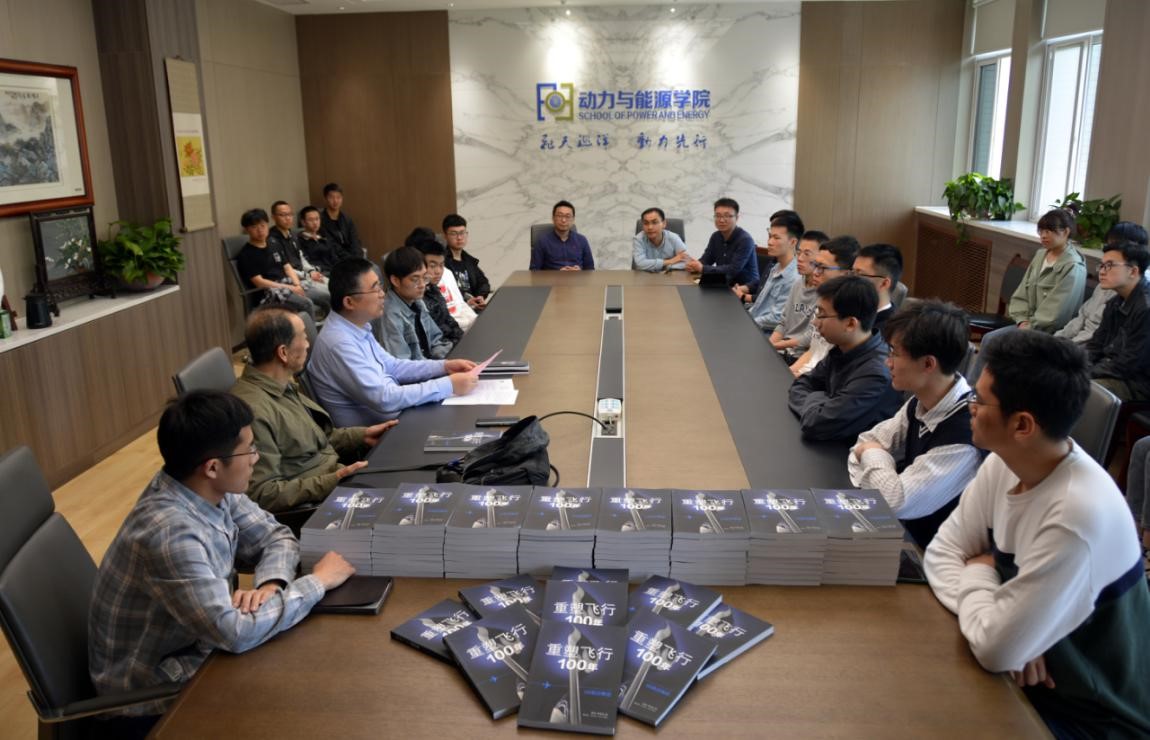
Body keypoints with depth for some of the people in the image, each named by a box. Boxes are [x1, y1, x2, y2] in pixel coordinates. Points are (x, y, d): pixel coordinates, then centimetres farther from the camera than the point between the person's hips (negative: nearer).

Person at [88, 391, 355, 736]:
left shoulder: (211, 490, -9)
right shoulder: (169, 534, -33)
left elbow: (276, 536, 2)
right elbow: (235, 632, -34)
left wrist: (271, 584, -19)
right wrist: (318, 581, -23)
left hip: (192, 648, 7)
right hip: (153, 693, -7)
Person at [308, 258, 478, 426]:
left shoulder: (357, 326, 2)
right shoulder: (340, 344, -27)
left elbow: (390, 366, 13)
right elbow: (384, 399, -30)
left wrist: (443, 367, 1)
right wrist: (449, 385, -27)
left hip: (392, 413, 9)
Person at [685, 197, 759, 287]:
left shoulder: (745, 240, -17)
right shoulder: (716, 236, 7)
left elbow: (733, 270, -24)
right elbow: (705, 259, 6)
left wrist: (703, 269, -27)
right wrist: (694, 265, -17)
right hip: (725, 285, 7)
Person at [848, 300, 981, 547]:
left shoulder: (965, 431, -28)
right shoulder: (922, 402, -1)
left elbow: (897, 501, -28)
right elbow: (865, 444, 6)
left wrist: (874, 456, -9)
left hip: (926, 547, -6)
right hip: (903, 526, 6)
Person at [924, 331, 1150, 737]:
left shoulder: (1077, 516, -34)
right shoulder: (1005, 462, -10)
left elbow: (996, 650, -30)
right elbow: (943, 551, -3)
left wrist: (979, 573, -11)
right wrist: (1004, 629, -18)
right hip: (1032, 673, 6)